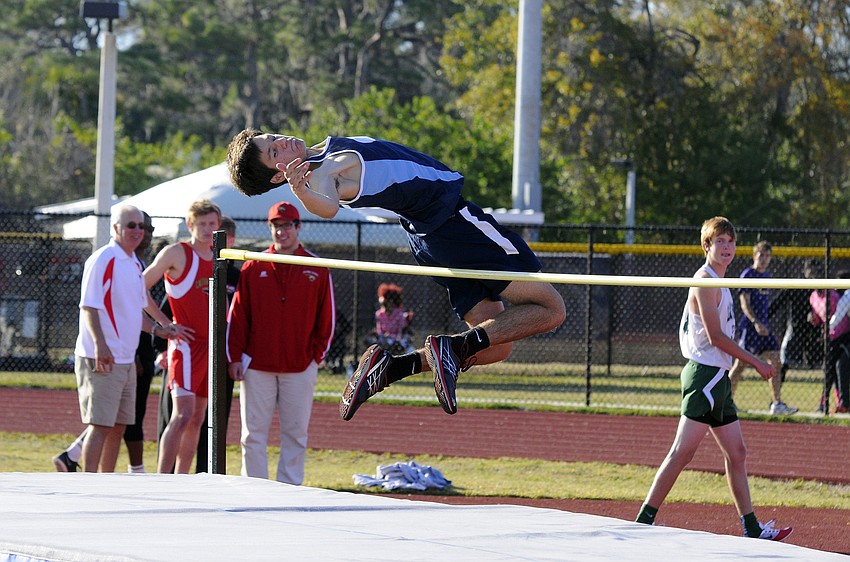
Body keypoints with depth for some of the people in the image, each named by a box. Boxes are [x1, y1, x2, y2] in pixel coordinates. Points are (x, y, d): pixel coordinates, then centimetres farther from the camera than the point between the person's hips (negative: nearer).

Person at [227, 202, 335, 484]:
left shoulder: (316, 269, 5)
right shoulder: (254, 267, 6)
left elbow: (326, 317, 8)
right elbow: (237, 314, 5)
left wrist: (317, 354, 2)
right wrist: (234, 357, -1)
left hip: (300, 366, 0)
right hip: (257, 365, 0)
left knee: (295, 434, 2)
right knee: (254, 434, -1)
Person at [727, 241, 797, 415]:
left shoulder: (766, 276, 15)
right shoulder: (748, 275, -9)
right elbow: (744, 303, -16)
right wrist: (756, 322, -27)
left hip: (764, 327, 8)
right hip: (749, 327, -8)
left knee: (775, 362, 1)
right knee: (741, 364, -4)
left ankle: (776, 404, 1)